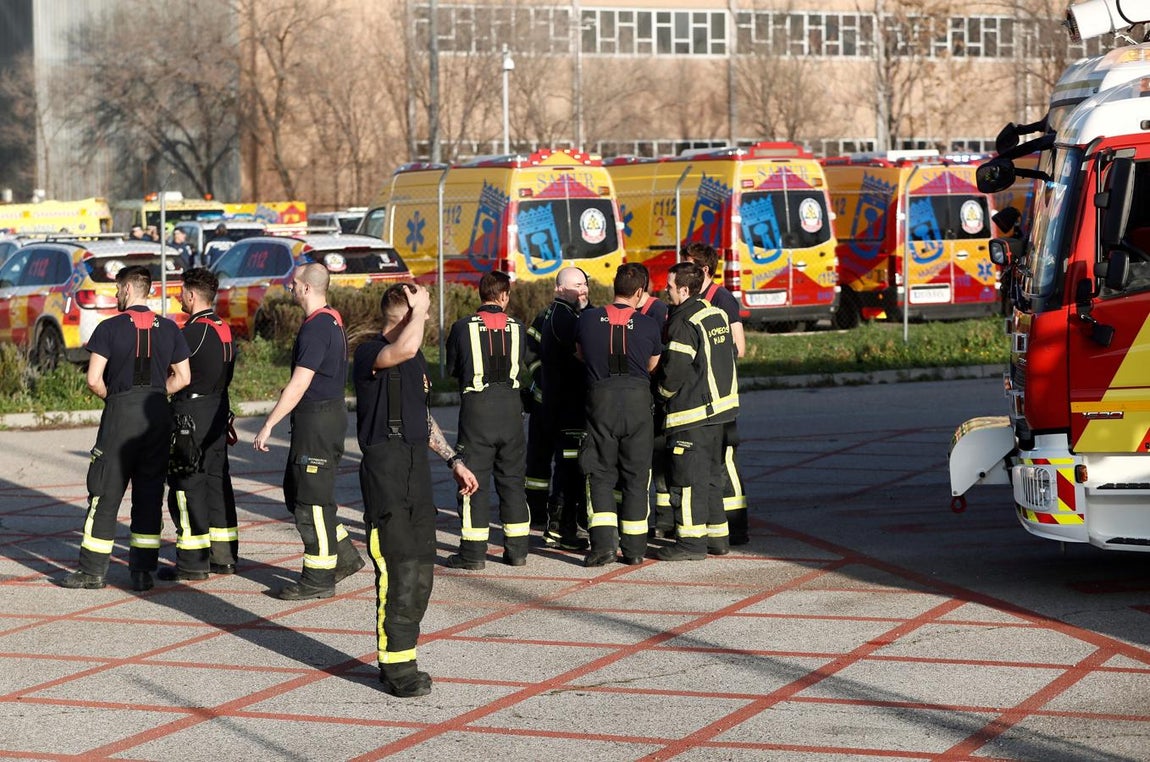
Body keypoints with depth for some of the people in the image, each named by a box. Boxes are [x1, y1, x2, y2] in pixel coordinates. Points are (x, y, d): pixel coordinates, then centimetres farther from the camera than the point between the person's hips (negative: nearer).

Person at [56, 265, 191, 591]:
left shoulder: (110, 328, -6)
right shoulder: (169, 329, 6)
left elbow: (94, 379, -11)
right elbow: (183, 377, 7)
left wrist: (111, 397, 8)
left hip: (120, 413, -4)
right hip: (158, 415, 4)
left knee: (105, 493, 3)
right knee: (149, 493, 8)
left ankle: (94, 570, 4)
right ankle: (143, 572, 8)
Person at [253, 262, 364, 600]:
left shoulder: (316, 328, -19)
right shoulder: (333, 321, 13)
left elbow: (299, 385, -23)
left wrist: (269, 424, -20)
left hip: (317, 419, -10)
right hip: (330, 410, 10)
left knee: (311, 499, -4)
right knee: (295, 490, 17)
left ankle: (319, 578, 2)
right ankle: (344, 555, 21)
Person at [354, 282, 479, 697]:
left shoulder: (416, 359, 18)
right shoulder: (370, 354, -10)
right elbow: (405, 349, -33)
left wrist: (453, 460, 25)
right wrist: (419, 308, -17)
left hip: (417, 470, 9)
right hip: (385, 472, -9)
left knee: (421, 570, 9)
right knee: (398, 571, -10)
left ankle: (402, 661, 16)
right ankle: (396, 667, -4)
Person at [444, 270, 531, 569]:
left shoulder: (463, 327, -5)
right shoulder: (516, 328, 1)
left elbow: (452, 368, 6)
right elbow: (519, 365, 11)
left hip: (477, 408, -2)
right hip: (510, 405, 3)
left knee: (474, 479, 1)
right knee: (512, 478, 11)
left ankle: (473, 552, -1)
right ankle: (517, 549, 14)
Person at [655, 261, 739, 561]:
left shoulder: (684, 323, -17)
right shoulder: (717, 314, 10)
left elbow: (674, 371, -17)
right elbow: (730, 355, 17)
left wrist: (663, 393, 1)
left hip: (692, 412, -9)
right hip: (719, 407, 9)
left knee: (687, 477, -3)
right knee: (710, 474, 16)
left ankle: (691, 541, -2)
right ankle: (717, 536, 21)